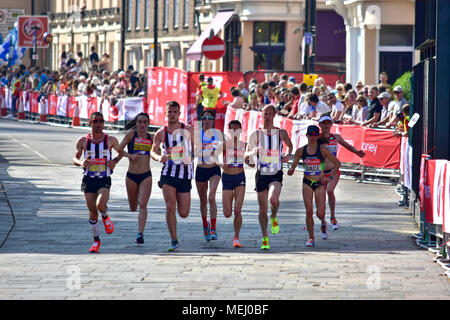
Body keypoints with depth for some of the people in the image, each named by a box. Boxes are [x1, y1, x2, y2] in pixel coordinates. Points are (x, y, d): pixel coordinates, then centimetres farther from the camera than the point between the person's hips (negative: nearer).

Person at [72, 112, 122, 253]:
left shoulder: (110, 140, 1)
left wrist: (115, 160, -5)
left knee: (100, 205, -26)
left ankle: (105, 217, 10)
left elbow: (121, 152, 17)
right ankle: (96, 240, 20)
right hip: (89, 180, 2)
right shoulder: (83, 141, 2)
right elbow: (75, 158, 10)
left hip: (104, 180, -2)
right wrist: (81, 162, -13)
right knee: (92, 213, 3)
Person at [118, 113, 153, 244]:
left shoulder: (151, 138, 5)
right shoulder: (131, 134, -2)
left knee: (143, 204, -15)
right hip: (131, 175, 0)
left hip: (146, 176, 0)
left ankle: (140, 234, -17)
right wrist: (130, 155, -18)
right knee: (133, 207, 10)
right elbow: (119, 150, -3)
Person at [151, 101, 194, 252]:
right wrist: (159, 157, -10)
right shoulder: (161, 133, 3)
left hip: (185, 173, 1)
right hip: (168, 172, 0)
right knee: (170, 207, -14)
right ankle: (174, 241, -5)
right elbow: (153, 151, 12)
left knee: (183, 213, 0)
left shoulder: (188, 130, 2)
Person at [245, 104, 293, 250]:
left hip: (276, 174, -1)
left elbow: (290, 145, 25)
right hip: (261, 174, 1)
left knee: (273, 199, -28)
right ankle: (265, 238, 17)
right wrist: (253, 152, -20)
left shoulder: (281, 133, 4)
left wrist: (288, 154, 4)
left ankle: (274, 217, 4)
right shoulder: (256, 134, 3)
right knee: (263, 209, 4)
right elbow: (246, 155, 3)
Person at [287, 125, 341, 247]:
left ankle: (323, 223, 30)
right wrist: (291, 171, -14)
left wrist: (330, 177, -7)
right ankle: (311, 238, 6)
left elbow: (337, 163, 1)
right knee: (309, 212, -6)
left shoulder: (322, 150, -6)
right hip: (307, 183, 2)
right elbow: (293, 166, 10)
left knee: (320, 214, -7)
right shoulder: (301, 151, 1)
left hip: (320, 183, -2)